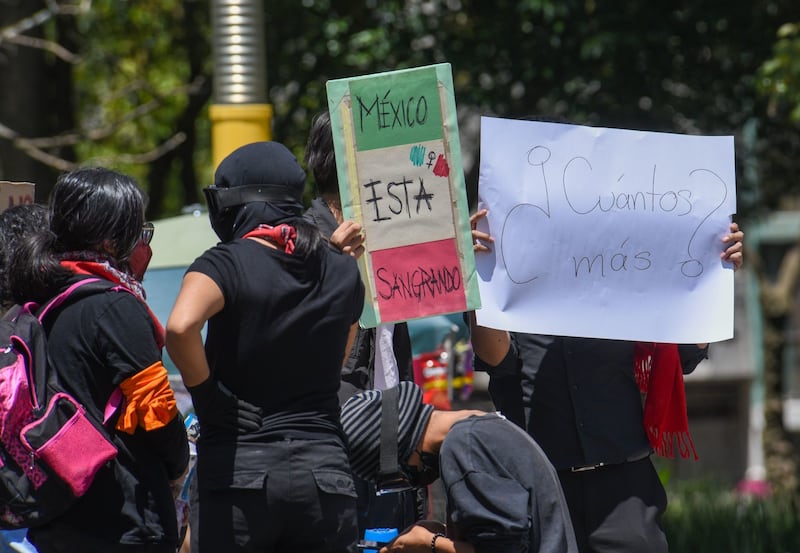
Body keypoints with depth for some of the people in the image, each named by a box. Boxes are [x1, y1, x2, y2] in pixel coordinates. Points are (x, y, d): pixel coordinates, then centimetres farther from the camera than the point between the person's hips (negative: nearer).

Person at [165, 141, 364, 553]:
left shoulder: (227, 263, -4)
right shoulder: (343, 274, 10)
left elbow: (180, 327, -24)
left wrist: (204, 392, -10)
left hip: (238, 474, -4)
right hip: (324, 472, 4)